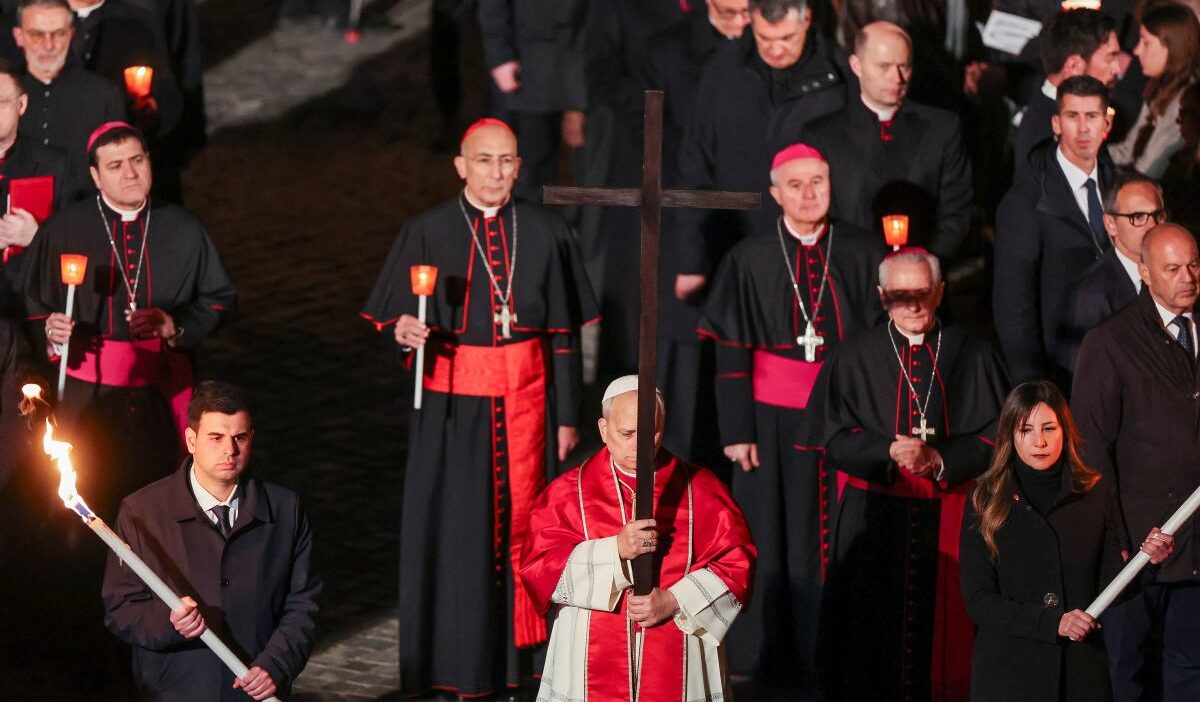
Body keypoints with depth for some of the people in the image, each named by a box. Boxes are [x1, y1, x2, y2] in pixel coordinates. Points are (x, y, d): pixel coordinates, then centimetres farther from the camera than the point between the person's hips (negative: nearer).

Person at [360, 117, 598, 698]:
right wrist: (403, 331, -26)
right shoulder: (428, 234, -3)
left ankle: (518, 654, 15)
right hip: (454, 404, -1)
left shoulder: (546, 233, 3)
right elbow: (390, 323, -2)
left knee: (520, 520, 4)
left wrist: (567, 416, 6)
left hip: (525, 400, 1)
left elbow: (564, 334, 7)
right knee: (455, 532, 1)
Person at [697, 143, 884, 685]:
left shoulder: (863, 254, 1)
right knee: (776, 539, 5)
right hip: (775, 418, 0)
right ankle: (776, 656, 15)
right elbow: (731, 351, 0)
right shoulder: (751, 259, -1)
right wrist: (736, 431, -4)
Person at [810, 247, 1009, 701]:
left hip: (949, 521, 0)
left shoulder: (972, 357, 4)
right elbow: (832, 437, -1)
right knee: (874, 632, 1)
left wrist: (940, 459, -15)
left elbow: (995, 435, 1)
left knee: (942, 628, 2)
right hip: (875, 518, 0)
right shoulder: (855, 358, 4)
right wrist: (888, 452, -18)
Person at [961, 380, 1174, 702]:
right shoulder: (986, 502, -2)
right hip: (1008, 672, -1)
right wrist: (1053, 623, -16)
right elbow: (978, 600, -6)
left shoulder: (1096, 493, 4)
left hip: (1080, 670, 2)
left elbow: (1110, 587, 2)